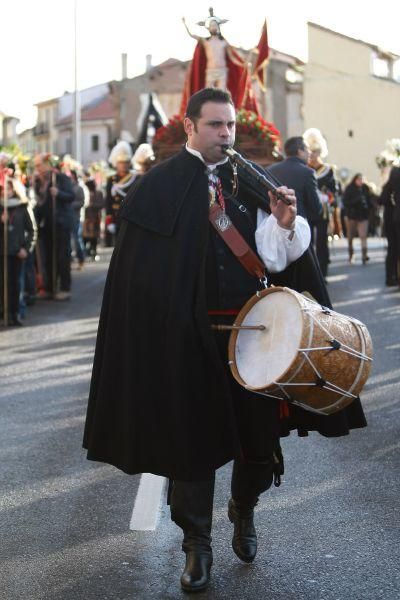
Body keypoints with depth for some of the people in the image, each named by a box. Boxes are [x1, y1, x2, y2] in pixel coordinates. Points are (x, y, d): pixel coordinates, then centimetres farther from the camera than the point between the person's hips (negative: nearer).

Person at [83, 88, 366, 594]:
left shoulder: (251, 182, 4)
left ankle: (243, 510, 39)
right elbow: (139, 271, -3)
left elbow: (273, 258, -4)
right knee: (192, 435, 5)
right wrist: (160, 331, -9)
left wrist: (285, 224, -23)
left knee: (258, 430, 11)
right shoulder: (160, 185, -3)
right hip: (187, 334, -2)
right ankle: (197, 546, 20)